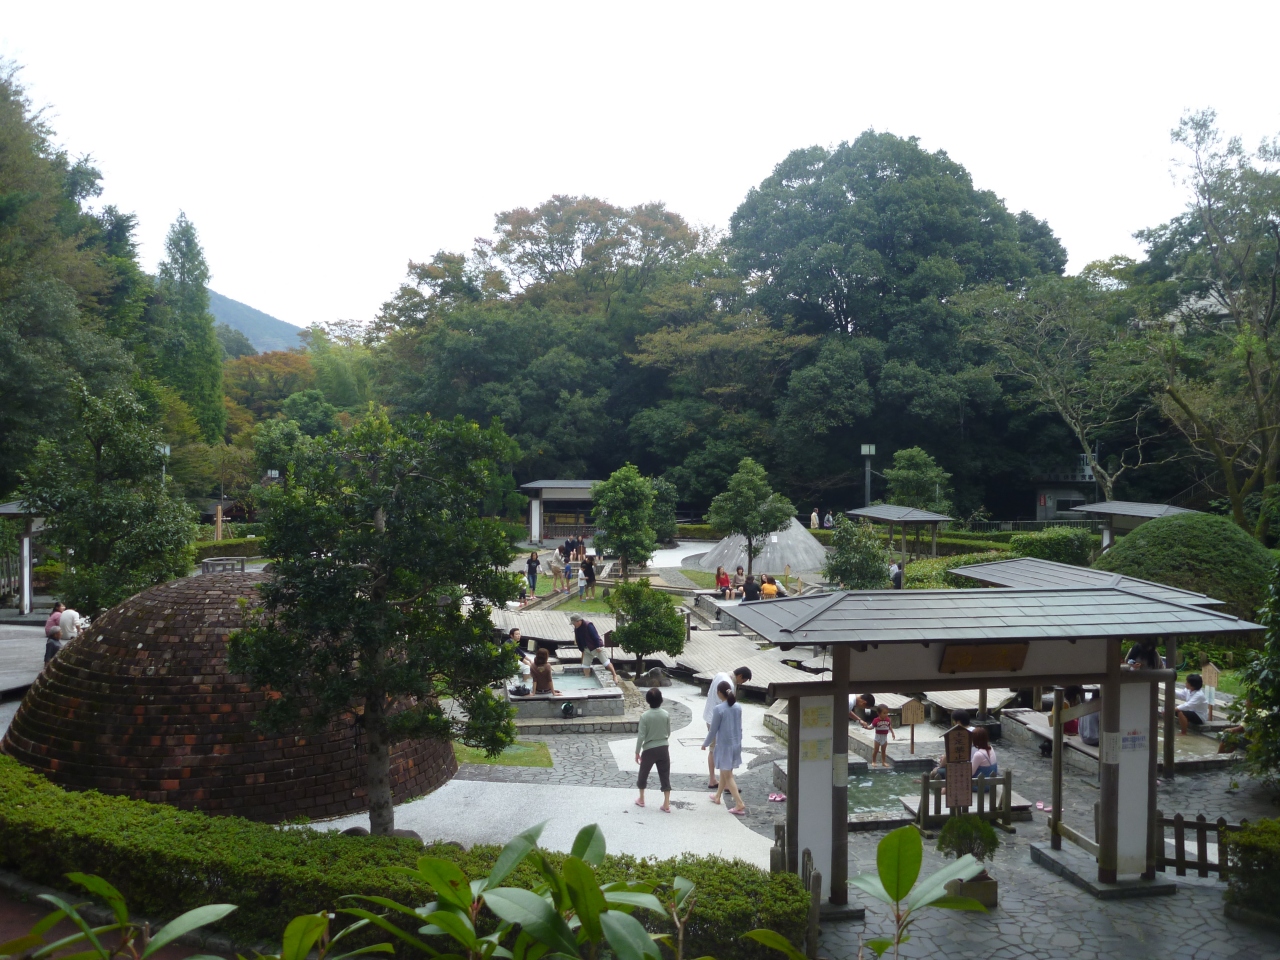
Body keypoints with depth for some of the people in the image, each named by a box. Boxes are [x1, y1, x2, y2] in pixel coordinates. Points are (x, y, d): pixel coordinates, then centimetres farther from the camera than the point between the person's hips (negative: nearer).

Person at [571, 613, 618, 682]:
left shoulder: (588, 625, -22)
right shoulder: (576, 629, 3)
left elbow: (595, 636, -23)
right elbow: (578, 640, 12)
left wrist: (598, 646, -24)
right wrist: (582, 650, 12)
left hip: (596, 647, -8)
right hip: (587, 649, 8)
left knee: (606, 662, -8)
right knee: (585, 665, 6)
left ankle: (615, 675, 0)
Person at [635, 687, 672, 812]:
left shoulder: (645, 716, -15)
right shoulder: (666, 714, -6)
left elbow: (641, 736, -13)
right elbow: (669, 733, 5)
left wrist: (637, 752, -3)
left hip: (649, 750, -2)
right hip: (663, 749, 2)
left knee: (643, 775, 18)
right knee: (665, 776, 7)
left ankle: (641, 799, 30)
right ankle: (666, 805, 7)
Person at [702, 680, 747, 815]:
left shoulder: (719, 709, -19)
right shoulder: (738, 707, 0)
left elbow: (713, 730, -13)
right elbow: (739, 728, 9)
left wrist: (705, 744, 1)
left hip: (724, 745, -7)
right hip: (736, 744, 7)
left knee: (728, 776, 1)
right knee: (724, 772, 24)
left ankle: (740, 805, -6)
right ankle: (717, 796, 40)